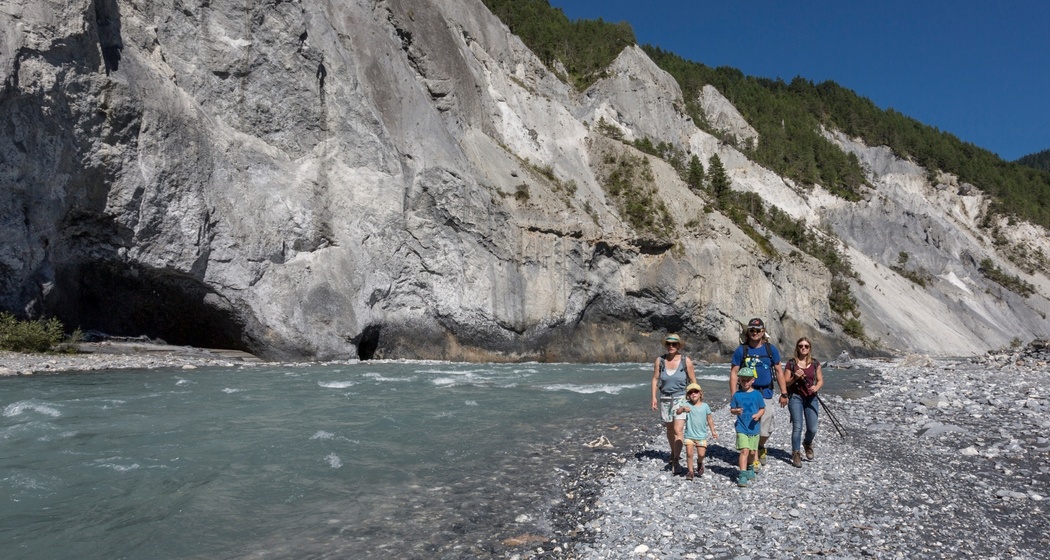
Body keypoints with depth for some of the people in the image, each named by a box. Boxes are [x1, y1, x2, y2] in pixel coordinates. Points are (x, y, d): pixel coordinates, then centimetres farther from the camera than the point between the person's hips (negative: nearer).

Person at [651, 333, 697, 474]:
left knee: (678, 430, -13)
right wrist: (654, 397, -1)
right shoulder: (659, 361, -1)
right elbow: (655, 379, 4)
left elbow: (693, 381, 1)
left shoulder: (686, 361, -6)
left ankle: (676, 460, -10)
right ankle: (674, 454, 33)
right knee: (669, 429, 15)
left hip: (681, 399, -3)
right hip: (665, 399, 3)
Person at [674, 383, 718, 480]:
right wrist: (683, 408, -41)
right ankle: (690, 471, 13)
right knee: (689, 453, -4)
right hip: (689, 435, -1)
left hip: (701, 435, 1)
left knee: (701, 454, -1)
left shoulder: (705, 406, -1)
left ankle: (699, 463, 33)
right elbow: (677, 412, -21)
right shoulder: (686, 405, -7)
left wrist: (713, 431, 11)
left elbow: (709, 419, 9)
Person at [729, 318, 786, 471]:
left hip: (765, 394, 1)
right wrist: (733, 395, -6)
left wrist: (783, 393, 6)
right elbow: (734, 372, 0)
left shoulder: (771, 349, 5)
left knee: (765, 430, 1)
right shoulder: (741, 350, 0)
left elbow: (779, 371, 9)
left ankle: (760, 447, 33)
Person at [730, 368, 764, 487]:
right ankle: (743, 475, -12)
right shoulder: (737, 395, -1)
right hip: (741, 428, -2)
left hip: (754, 428, 2)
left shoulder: (757, 394, 0)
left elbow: (762, 409, 5)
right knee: (744, 450, -14)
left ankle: (750, 468, 41)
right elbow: (731, 410, 3)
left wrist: (758, 415, -15)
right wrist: (736, 411, -19)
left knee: (752, 452, 13)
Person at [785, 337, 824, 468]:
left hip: (811, 398, 2)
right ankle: (796, 454, 7)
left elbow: (820, 380, 9)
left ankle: (807, 444, 33)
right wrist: (795, 377, -17)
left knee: (812, 429, 0)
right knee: (797, 427, -6)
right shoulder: (791, 363, 0)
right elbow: (786, 382, 2)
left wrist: (816, 387, -12)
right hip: (795, 397, -2)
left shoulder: (815, 363, 6)